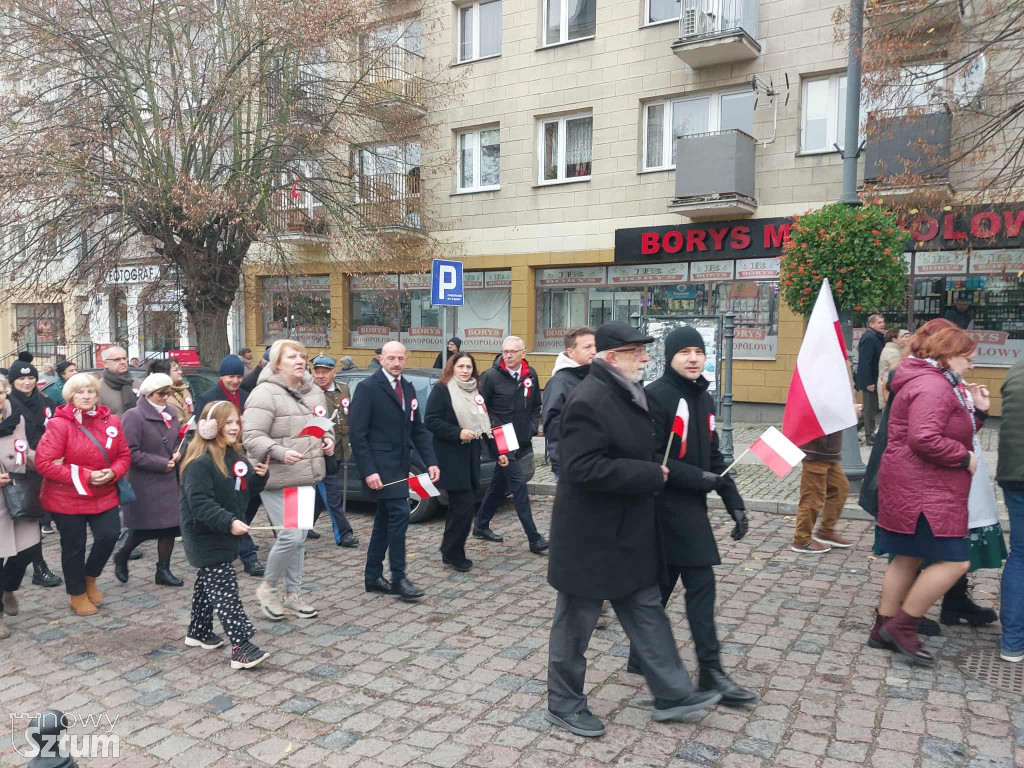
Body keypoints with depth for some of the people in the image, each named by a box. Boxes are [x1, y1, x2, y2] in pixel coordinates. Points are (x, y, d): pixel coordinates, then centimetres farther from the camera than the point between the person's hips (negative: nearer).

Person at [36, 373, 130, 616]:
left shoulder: (111, 421, -2)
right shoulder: (59, 424, -16)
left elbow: (124, 455, 5)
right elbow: (44, 463, -19)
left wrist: (112, 473, -16)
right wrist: (84, 475, -21)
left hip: (103, 494, 4)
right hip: (67, 497, -4)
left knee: (109, 535, -5)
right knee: (74, 546, 8)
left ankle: (90, 577, 26)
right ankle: (77, 594, 30)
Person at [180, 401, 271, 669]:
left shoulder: (236, 455, 7)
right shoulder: (200, 462, -21)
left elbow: (247, 490, 15)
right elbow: (200, 503, -28)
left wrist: (259, 476, -6)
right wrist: (228, 522, -35)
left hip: (225, 534, 9)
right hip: (205, 537, -9)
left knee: (208, 584, 20)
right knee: (224, 590, -10)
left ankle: (198, 632, 36)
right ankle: (242, 647, -10)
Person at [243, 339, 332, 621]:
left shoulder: (314, 392, 10)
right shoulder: (265, 393, -15)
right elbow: (251, 437, -20)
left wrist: (327, 440, 3)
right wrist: (280, 452, -33)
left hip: (306, 478, 8)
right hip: (277, 480, -8)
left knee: (299, 538, 14)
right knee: (291, 535, -12)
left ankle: (292, 595, 28)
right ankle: (268, 587, 14)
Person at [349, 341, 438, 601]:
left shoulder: (408, 388, 12)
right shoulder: (368, 388, -9)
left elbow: (418, 430, 14)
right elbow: (356, 433, -13)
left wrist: (430, 462, 3)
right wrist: (368, 471, -19)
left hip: (400, 464, 7)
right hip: (380, 464, -7)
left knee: (385, 519, 12)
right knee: (399, 513, -13)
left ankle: (373, 577, 22)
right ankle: (398, 578, -2)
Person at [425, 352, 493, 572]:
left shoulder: (475, 392, 15)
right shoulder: (442, 389, -7)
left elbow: (484, 425, 19)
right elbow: (431, 421, -14)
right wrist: (458, 433, -21)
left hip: (471, 456, 7)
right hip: (451, 457, -7)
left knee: (461, 505, 11)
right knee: (463, 504, -9)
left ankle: (450, 551, 22)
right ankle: (453, 554, 5)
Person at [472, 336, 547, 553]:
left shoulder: (531, 375, 5)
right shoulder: (491, 376, -10)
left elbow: (536, 406, 17)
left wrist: (532, 427, 5)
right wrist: (495, 430, -12)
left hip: (522, 441, 6)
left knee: (499, 484, 16)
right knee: (519, 484, -9)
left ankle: (481, 526, 32)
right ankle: (534, 539, -6)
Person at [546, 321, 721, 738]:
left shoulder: (630, 395, 8)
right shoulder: (588, 400, -23)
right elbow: (585, 469, -29)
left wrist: (654, 472, 8)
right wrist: (650, 475, -23)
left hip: (628, 532, 9)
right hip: (590, 536, -9)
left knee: (647, 611, 17)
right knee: (576, 622, 8)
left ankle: (672, 694, 30)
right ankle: (563, 704, 25)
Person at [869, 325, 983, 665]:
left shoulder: (939, 384, 19)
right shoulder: (933, 386, -18)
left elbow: (952, 430, 20)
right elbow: (925, 440, -28)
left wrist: (977, 411, 8)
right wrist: (965, 458, -16)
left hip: (919, 489, 12)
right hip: (922, 491, -12)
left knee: (909, 558, 15)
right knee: (954, 561, -8)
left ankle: (883, 629, 22)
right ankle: (902, 626, 1)